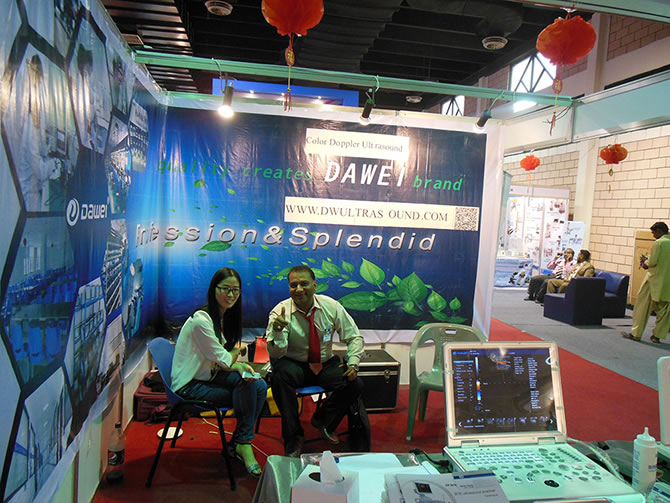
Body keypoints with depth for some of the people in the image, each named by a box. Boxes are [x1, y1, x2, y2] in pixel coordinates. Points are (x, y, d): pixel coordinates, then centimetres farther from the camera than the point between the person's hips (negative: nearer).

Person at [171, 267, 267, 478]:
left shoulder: (225, 316, 6)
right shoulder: (201, 320, -23)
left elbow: (223, 361, 8)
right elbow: (224, 361, -18)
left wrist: (240, 365, -13)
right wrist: (239, 350, 2)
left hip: (210, 376, 8)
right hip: (190, 385, -8)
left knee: (259, 386, -12)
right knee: (246, 388, -24)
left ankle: (239, 443, -2)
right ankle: (243, 444, -7)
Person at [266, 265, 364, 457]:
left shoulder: (331, 306, -7)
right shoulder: (280, 312, -14)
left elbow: (354, 337, 1)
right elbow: (276, 354, -22)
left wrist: (353, 363, -14)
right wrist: (278, 331, -41)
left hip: (325, 365, 3)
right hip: (294, 365, -2)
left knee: (355, 385, -21)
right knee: (281, 373, -35)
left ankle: (323, 420, 9)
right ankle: (293, 436, -16)